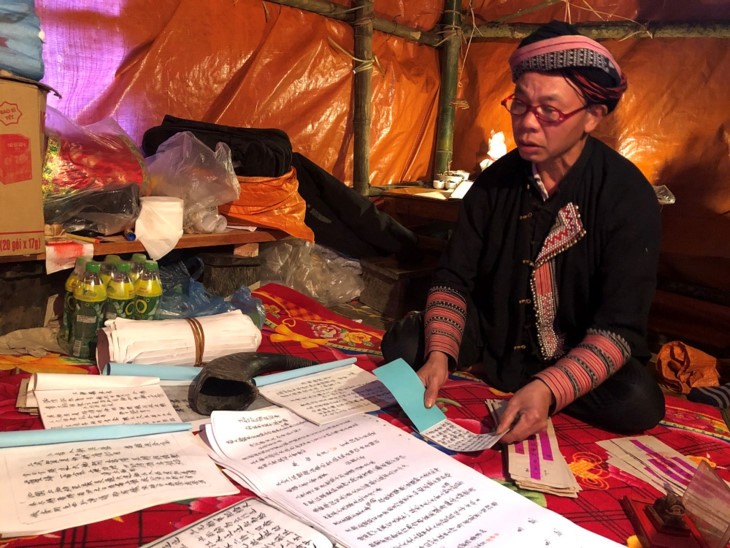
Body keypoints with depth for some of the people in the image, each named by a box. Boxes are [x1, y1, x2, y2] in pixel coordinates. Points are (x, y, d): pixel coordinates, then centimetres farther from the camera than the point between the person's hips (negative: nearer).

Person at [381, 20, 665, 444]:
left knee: (639, 403, -30)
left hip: (582, 355, -1)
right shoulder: (495, 182, -8)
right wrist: (439, 355, -27)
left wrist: (546, 390, -41)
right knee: (404, 343, -19)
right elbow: (453, 278, -8)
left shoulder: (628, 196, -20)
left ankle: (492, 376, -9)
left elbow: (620, 325, -24)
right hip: (495, 333, 2)